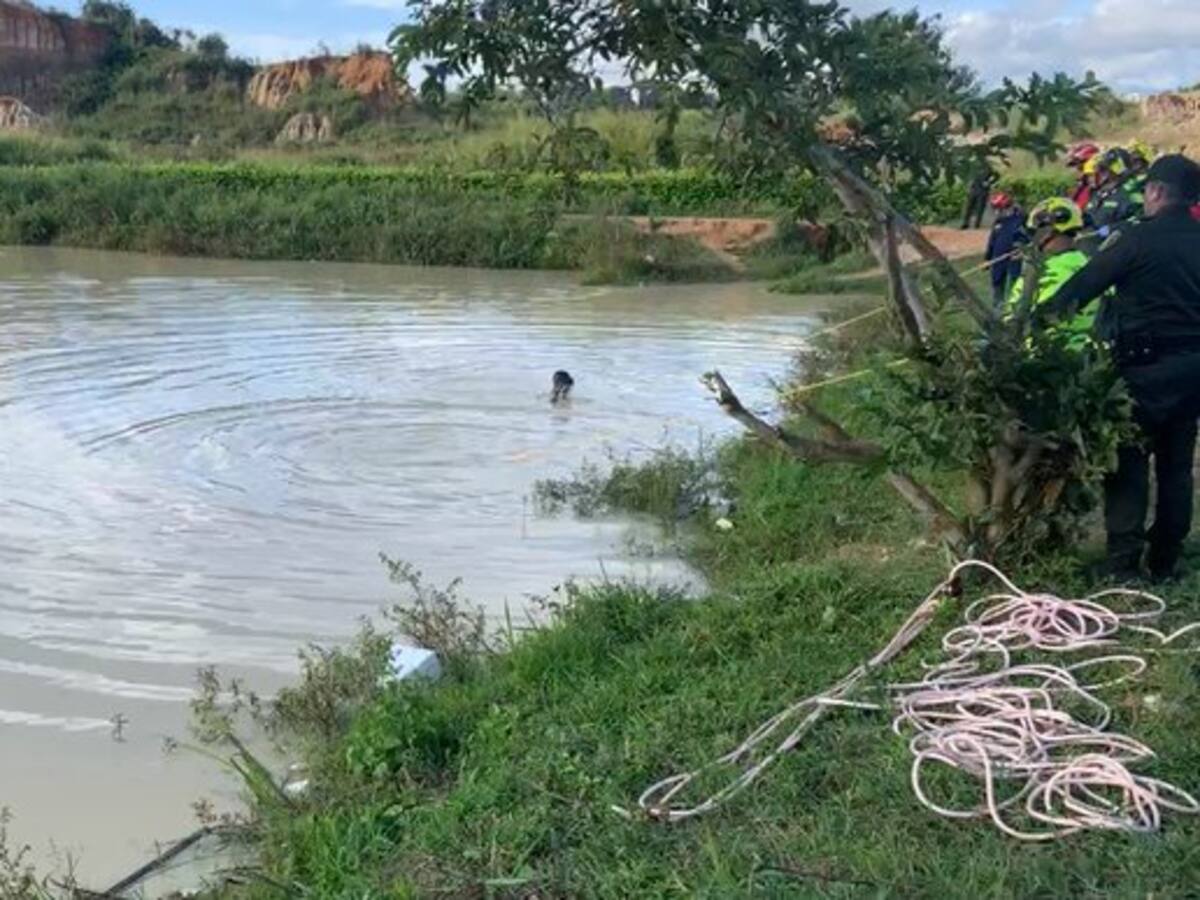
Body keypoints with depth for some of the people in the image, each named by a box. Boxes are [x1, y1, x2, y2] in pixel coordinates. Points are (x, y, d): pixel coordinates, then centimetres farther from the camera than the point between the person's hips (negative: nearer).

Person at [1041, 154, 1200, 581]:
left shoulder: (1140, 238, -10)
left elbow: (1086, 283, -6)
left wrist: (1045, 315, 5)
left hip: (1149, 366, -6)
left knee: (1128, 462, 0)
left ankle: (1123, 565, -3)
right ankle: (1165, 560, 20)